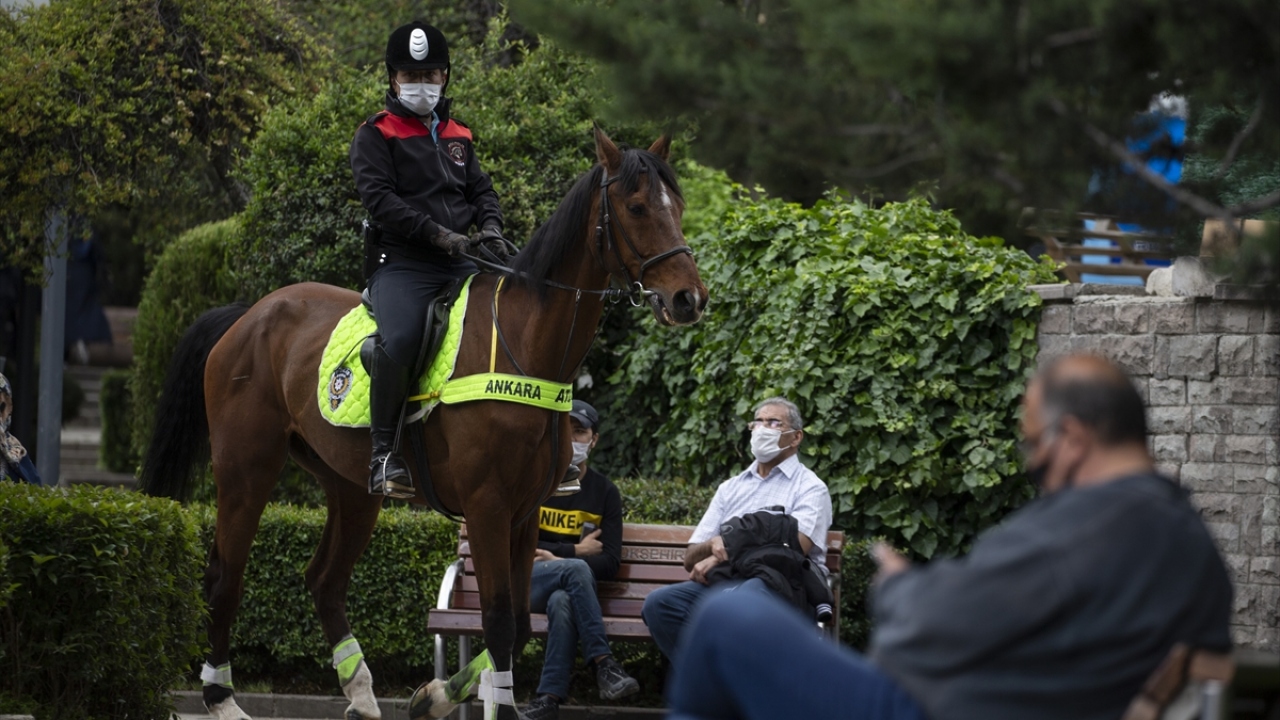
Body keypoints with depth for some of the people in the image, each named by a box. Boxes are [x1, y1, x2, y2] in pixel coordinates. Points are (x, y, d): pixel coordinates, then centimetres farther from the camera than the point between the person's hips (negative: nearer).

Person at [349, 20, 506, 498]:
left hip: (460, 263, 6)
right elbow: (379, 197, -9)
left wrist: (489, 227, -1)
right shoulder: (376, 136, 3)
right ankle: (384, 453, -26)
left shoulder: (457, 137, 22)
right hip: (401, 264, -6)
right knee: (399, 339, -33)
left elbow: (481, 190, 23)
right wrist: (439, 234, -18)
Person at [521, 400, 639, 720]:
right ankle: (603, 664, -42)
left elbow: (610, 563, 2)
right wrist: (575, 552, -6)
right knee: (576, 569, -36)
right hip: (529, 581, -1)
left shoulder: (605, 491, 10)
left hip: (573, 586, 1)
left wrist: (558, 559, -11)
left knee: (562, 601, -39)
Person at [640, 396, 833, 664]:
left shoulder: (810, 488, 10)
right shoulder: (730, 488, 27)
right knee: (658, 602, -24)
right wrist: (714, 545, -6)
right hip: (722, 583, 5)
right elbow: (691, 558, 20)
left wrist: (722, 557, -9)